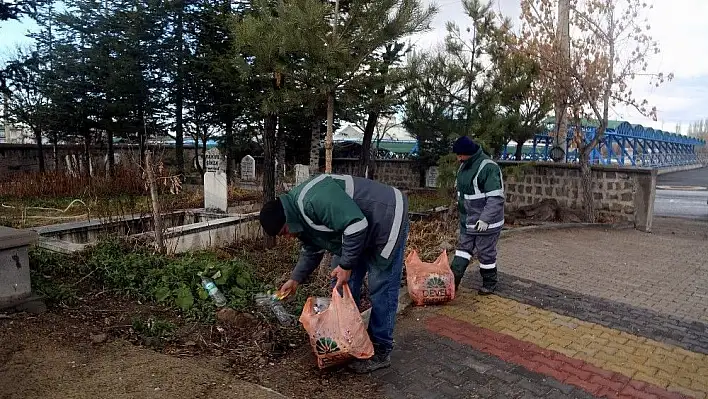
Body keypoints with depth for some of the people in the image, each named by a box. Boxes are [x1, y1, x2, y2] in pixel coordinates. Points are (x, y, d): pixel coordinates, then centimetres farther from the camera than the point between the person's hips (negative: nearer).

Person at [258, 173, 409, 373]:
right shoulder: (299, 213, 2)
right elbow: (312, 250, 17)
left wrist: (346, 265, -24)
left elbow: (356, 225, -33)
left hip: (387, 220, -10)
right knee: (344, 286, 10)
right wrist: (295, 279, 14)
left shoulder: (314, 200, -31)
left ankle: (381, 353, 6)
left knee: (381, 289, -7)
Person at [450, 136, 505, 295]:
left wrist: (485, 219, -31)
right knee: (463, 248, 12)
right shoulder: (464, 166, 6)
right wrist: (463, 214, 21)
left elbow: (496, 198, -27)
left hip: (486, 222, -8)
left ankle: (490, 283, 22)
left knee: (486, 253, 4)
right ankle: (453, 280, 17)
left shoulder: (488, 167, -22)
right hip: (467, 221, 8)